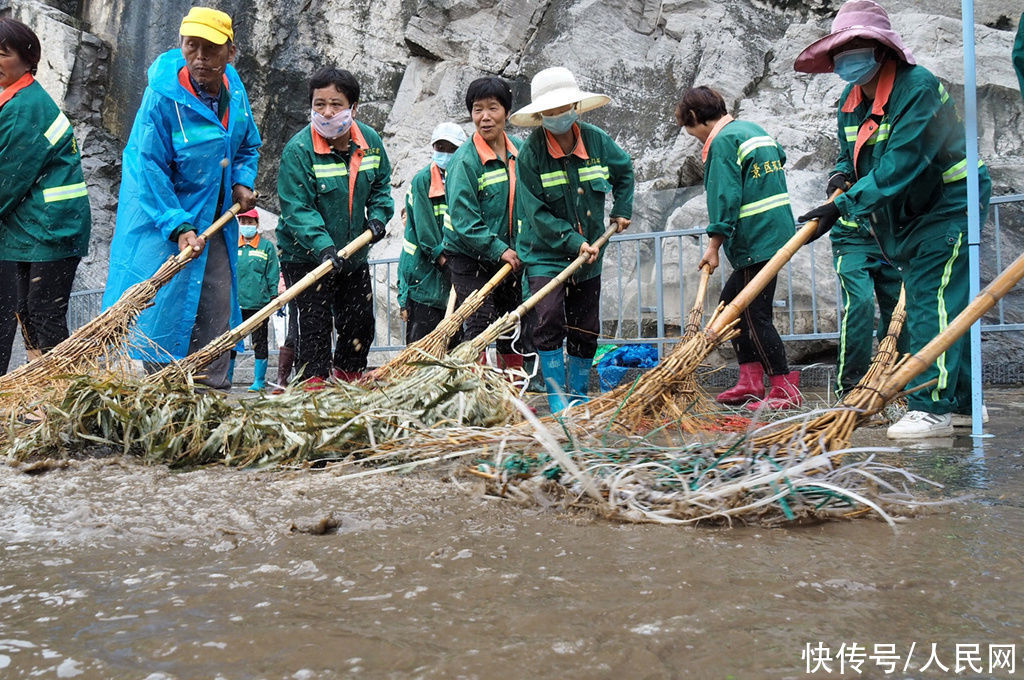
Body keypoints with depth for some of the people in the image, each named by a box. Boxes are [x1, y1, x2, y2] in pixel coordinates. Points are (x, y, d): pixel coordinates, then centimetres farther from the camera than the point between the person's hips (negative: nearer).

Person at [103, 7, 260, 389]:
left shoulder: (234, 87, 0)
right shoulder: (162, 97, -19)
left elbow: (248, 145, 19)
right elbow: (151, 171, -19)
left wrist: (242, 181, 1)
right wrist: (178, 226, -26)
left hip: (215, 220, 6)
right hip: (163, 218, -6)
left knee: (218, 304, 6)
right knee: (164, 305, -3)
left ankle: (213, 389, 15)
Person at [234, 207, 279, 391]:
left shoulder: (267, 246, 4)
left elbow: (273, 275, 3)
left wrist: (275, 299, -2)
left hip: (259, 303, -2)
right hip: (235, 303, 2)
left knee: (259, 342, 4)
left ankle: (259, 380, 11)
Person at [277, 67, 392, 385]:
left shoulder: (370, 141, -3)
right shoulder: (298, 150, -19)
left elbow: (381, 184, 14)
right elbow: (296, 209, -23)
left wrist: (378, 216, -5)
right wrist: (322, 246, -34)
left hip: (354, 254, 6)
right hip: (306, 257, -5)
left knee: (361, 324, 14)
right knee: (315, 325, -6)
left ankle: (348, 382, 35)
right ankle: (315, 384, 5)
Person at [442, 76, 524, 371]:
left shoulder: (520, 151, 3)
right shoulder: (464, 160, -15)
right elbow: (464, 220, -19)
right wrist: (499, 249, -22)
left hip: (509, 255, 6)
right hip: (469, 258, -6)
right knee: (479, 325, -9)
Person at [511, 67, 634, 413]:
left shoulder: (597, 140, -4)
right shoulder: (530, 153, -14)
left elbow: (624, 170, 19)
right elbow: (536, 213, -15)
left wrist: (622, 209, 14)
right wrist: (573, 242, -20)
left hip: (589, 255, 4)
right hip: (545, 253, -4)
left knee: (586, 330, 10)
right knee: (549, 319, -20)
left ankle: (580, 395, 26)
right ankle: (557, 397, -10)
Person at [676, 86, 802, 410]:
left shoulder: (722, 141, -12)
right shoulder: (753, 128, 17)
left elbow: (724, 197, -18)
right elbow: (780, 157, 32)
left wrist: (714, 245, -16)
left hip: (756, 240, -10)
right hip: (776, 232, 10)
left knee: (755, 314, -7)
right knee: (731, 300, 17)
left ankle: (786, 389, -6)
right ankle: (751, 380, 16)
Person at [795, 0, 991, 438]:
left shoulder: (919, 88, -24)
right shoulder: (850, 101, 3)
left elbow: (899, 164, -32)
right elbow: (850, 156, 17)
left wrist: (843, 206, -36)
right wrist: (841, 176, -7)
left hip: (947, 207, -9)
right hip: (905, 218, 9)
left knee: (933, 303, -16)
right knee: (922, 303, 11)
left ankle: (932, 408, -15)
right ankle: (962, 403, 21)